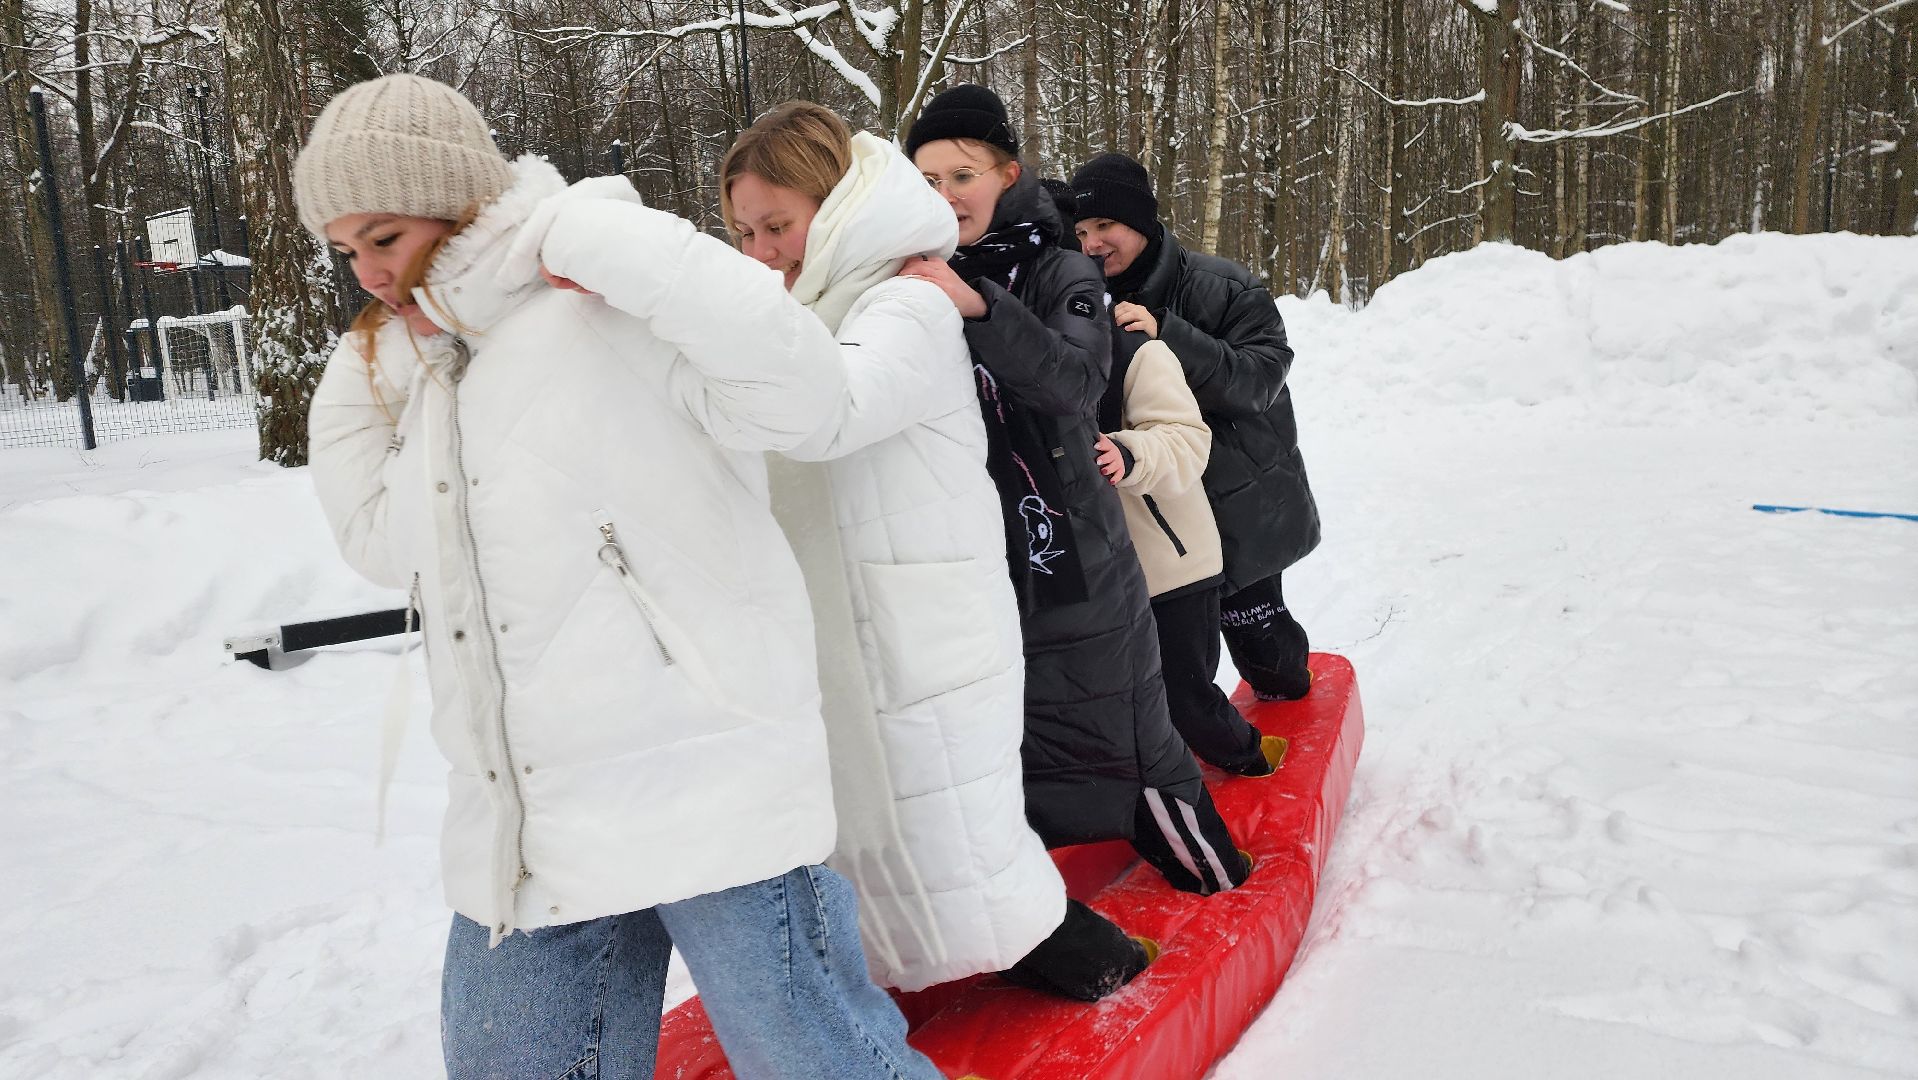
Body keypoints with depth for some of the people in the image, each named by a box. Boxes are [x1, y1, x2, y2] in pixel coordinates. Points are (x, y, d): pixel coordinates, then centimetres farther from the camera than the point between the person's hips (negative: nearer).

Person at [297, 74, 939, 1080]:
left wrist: (584, 233, -22)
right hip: (521, 827, 8)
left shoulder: (612, 313, -12)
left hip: (706, 795, -8)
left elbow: (800, 390, -25)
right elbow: (382, 542, 19)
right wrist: (362, 386, 6)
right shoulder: (431, 373, 15)